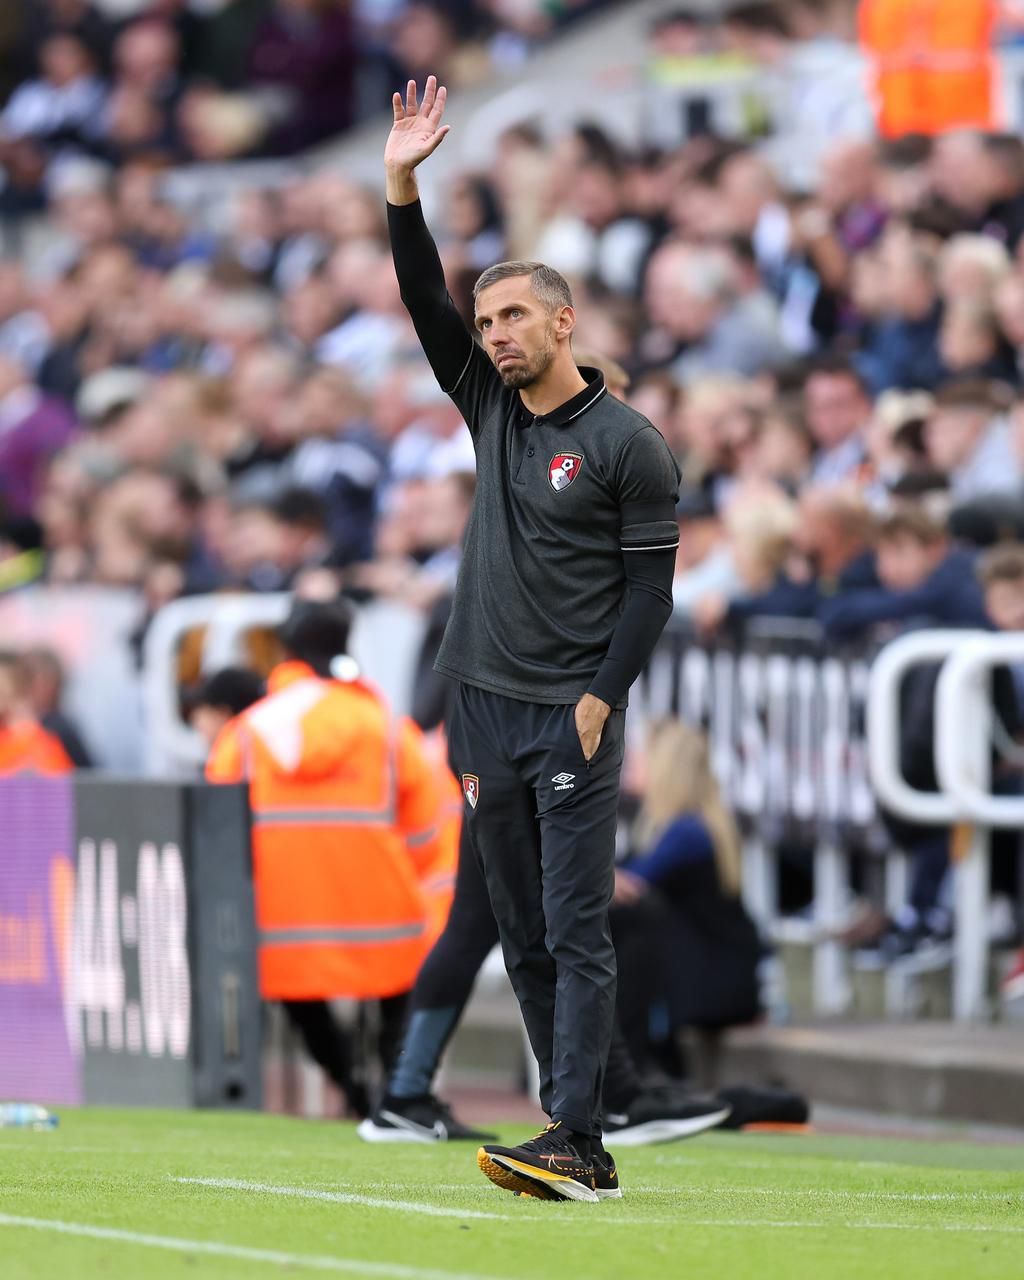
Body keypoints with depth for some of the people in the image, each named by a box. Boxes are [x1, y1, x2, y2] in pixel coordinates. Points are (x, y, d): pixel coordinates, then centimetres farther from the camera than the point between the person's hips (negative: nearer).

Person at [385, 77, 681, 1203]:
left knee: (575, 932, -11)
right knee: (524, 937, 6)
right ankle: (579, 1146, 11)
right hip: (485, 708, 6)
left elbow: (650, 587, -6)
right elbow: (424, 303, 6)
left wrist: (597, 702, -14)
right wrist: (403, 187, -5)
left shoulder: (625, 443, -4)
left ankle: (573, 1143, -17)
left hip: (572, 718, -6)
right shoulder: (491, 407, 12)